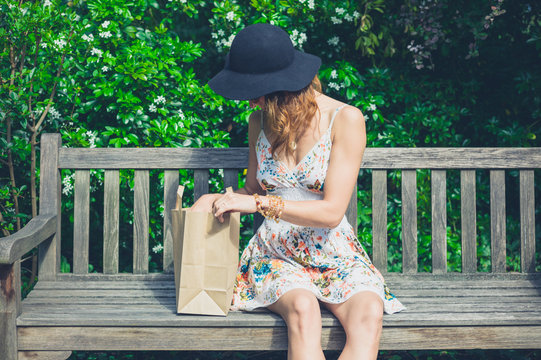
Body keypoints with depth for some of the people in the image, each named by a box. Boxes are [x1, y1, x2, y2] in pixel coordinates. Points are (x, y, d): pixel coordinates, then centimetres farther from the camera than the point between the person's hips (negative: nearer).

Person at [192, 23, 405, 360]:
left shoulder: (345, 119, -8)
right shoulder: (260, 121, 6)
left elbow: (332, 211, -14)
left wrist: (260, 203, -20)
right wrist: (215, 199, -1)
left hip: (335, 254, -1)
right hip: (276, 256, 2)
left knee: (368, 313, -33)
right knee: (303, 308, -33)